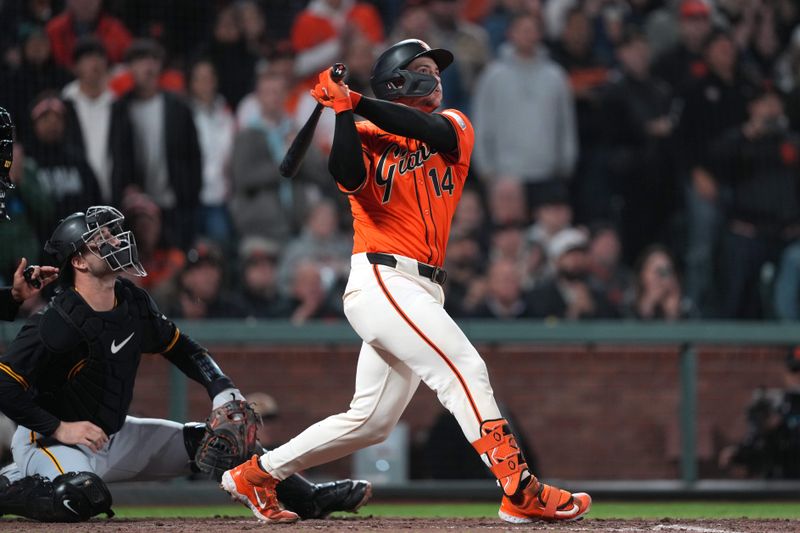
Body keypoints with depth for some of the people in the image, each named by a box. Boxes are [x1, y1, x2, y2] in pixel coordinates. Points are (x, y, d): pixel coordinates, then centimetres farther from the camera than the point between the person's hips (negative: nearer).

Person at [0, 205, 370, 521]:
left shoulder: (133, 304, -2)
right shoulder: (58, 323, -25)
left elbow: (181, 349, 13)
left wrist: (222, 390, -2)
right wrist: (58, 428, -26)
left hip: (113, 435, 8)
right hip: (49, 441, -8)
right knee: (86, 496, -38)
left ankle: (308, 498, 7)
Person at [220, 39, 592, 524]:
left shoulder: (454, 128, 15)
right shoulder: (364, 137, 3)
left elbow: (431, 130, -9)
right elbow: (349, 177, -18)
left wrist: (356, 101, -16)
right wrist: (344, 110, -20)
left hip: (422, 293, 7)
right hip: (382, 282, -7)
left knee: (371, 422, 11)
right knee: (464, 370, -19)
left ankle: (256, 474, 22)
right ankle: (521, 492, -23)